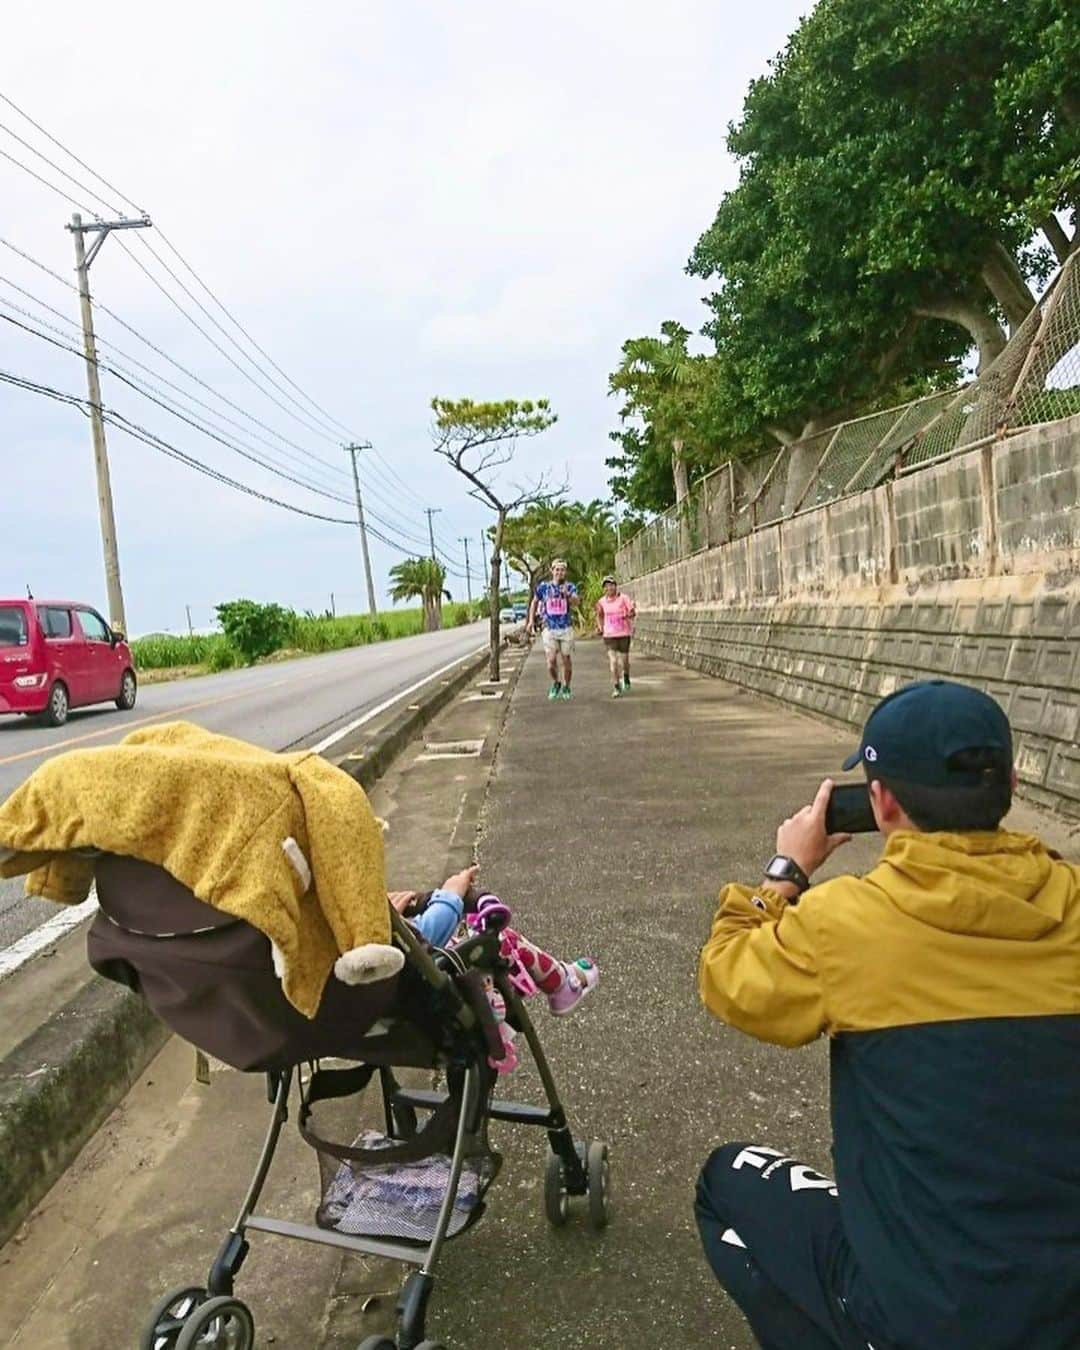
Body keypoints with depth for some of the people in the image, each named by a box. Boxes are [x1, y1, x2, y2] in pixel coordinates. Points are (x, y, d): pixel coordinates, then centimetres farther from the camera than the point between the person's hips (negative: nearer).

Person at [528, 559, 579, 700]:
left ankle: (566, 687, 26)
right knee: (551, 662, -8)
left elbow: (576, 603, -19)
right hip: (549, 629, 0)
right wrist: (531, 620, 13)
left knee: (567, 661, 7)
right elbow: (534, 602, 19)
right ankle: (556, 683, 18)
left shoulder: (570, 587, -2)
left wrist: (567, 595, -38)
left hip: (566, 629, 0)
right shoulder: (543, 587, 3)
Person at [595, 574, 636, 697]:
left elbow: (633, 612, -6)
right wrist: (600, 627, 7)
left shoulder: (624, 598, -6)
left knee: (623, 660, 8)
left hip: (624, 633, -1)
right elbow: (600, 615, 19)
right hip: (609, 635, 1)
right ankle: (617, 688, -5)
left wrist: (629, 615, -27)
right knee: (613, 661, -10)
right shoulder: (602, 601, 3)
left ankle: (626, 678, 40)